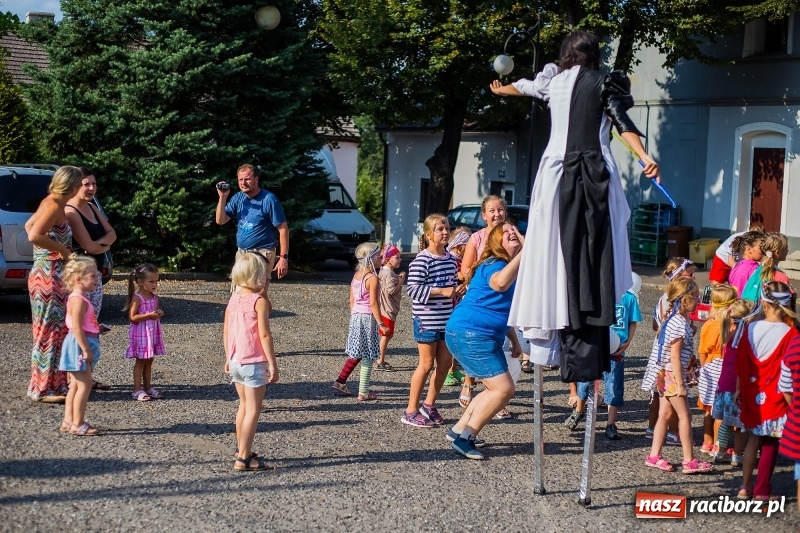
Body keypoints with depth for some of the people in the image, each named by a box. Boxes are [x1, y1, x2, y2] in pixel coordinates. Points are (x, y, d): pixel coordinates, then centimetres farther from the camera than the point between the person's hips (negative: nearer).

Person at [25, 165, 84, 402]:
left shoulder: (52, 203, 13)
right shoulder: (54, 206, -17)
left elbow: (29, 225, 27)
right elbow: (34, 235, -29)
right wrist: (62, 249, -18)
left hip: (52, 275, 10)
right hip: (49, 276, -10)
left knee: (57, 330, 14)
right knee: (50, 331, -4)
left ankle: (55, 384, 22)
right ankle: (43, 389, 2)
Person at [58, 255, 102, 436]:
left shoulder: (81, 298, 14)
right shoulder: (78, 300, -18)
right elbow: (76, 327, -24)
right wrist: (86, 349, -25)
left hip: (82, 345, 11)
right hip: (79, 345, -11)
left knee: (76, 384, 14)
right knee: (85, 384, -7)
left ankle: (68, 421, 19)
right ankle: (77, 424, -3)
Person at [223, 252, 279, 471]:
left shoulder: (233, 299, 7)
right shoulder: (260, 301, -13)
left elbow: (226, 332, 11)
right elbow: (264, 335, -17)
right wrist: (273, 363, -13)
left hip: (236, 361, 7)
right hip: (254, 363, -7)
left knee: (244, 406, 21)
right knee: (253, 410, -3)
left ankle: (241, 450, 30)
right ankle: (244, 458, -4)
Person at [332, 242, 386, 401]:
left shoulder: (356, 276, 9)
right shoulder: (372, 278, -14)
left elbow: (352, 300, 13)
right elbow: (373, 303, -18)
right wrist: (381, 324, -15)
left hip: (355, 316, 8)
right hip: (368, 318, -8)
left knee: (356, 353, 19)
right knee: (368, 357, -1)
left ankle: (340, 382, 20)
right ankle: (363, 392, 2)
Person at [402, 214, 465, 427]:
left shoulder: (450, 259, 10)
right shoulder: (422, 260, -14)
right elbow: (412, 288, -20)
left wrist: (458, 290, 2)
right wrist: (442, 291, -23)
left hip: (446, 319, 8)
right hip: (426, 319, -8)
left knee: (445, 362, 10)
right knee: (426, 364, -3)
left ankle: (429, 406, 25)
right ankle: (411, 411, 8)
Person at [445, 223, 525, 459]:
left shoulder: (510, 267, 17)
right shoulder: (493, 265, -13)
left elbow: (505, 310, 28)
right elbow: (500, 283, -40)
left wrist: (515, 341, 27)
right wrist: (524, 252, -37)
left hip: (487, 337, 10)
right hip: (470, 334, -10)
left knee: (497, 389, 17)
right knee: (503, 389, -13)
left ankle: (459, 431, 22)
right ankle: (464, 439, -8)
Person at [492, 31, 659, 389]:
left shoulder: (553, 80, 15)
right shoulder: (604, 84, 7)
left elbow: (524, 86, 36)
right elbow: (622, 122, -9)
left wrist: (500, 89, 57)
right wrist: (644, 157, -16)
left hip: (558, 174, 1)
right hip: (596, 176, -1)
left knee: (560, 252, 2)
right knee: (595, 255, -2)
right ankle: (591, 359, -7)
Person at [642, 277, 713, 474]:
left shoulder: (673, 318, 9)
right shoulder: (679, 324, -20)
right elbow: (674, 356, -22)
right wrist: (680, 384, -19)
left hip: (665, 375, 9)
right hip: (671, 375, -9)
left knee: (665, 413, 12)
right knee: (685, 415, -2)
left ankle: (654, 456, 17)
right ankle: (689, 461, 4)